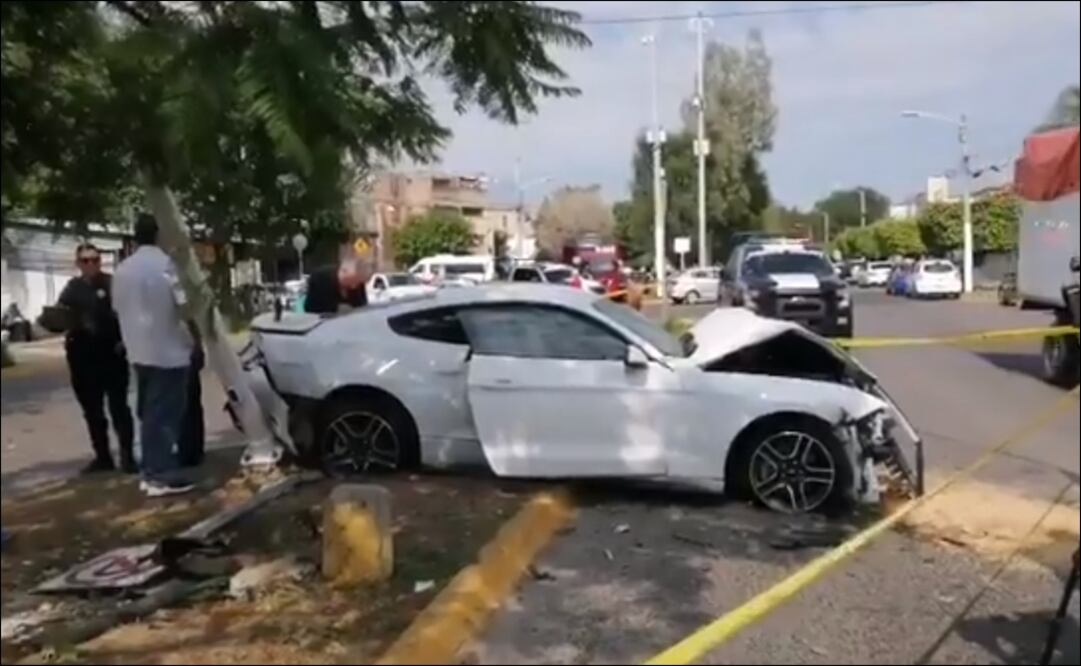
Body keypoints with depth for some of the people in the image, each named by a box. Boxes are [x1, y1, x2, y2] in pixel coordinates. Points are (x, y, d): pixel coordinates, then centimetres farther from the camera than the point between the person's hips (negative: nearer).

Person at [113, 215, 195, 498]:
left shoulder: (123, 269, 10)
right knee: (166, 414, -4)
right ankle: (162, 476, -3)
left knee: (149, 413, 14)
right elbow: (186, 304, -18)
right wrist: (196, 336, -5)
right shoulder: (167, 263, -12)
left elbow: (119, 309, 16)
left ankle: (150, 472, 19)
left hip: (139, 351, 7)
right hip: (168, 350, -7)